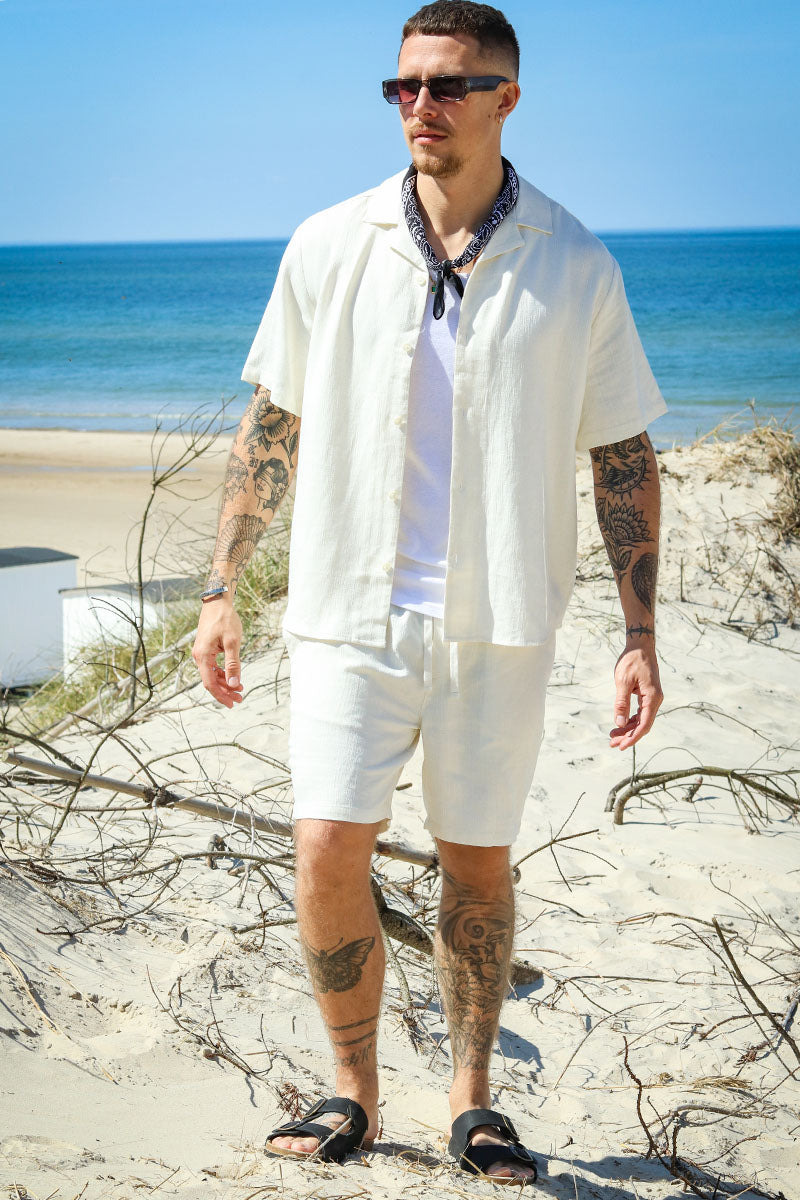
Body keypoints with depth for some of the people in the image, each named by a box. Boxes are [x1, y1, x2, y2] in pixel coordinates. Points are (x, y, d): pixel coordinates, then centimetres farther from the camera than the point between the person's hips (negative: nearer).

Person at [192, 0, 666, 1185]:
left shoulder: (576, 269, -2)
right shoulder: (329, 249, 0)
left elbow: (624, 458, 4)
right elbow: (270, 426, 8)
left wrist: (640, 634, -1)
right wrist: (222, 590, 6)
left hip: (497, 622, 0)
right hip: (352, 609, 0)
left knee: (478, 864, 8)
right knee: (327, 855, -7)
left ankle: (473, 1099, 25)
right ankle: (354, 1091, 14)